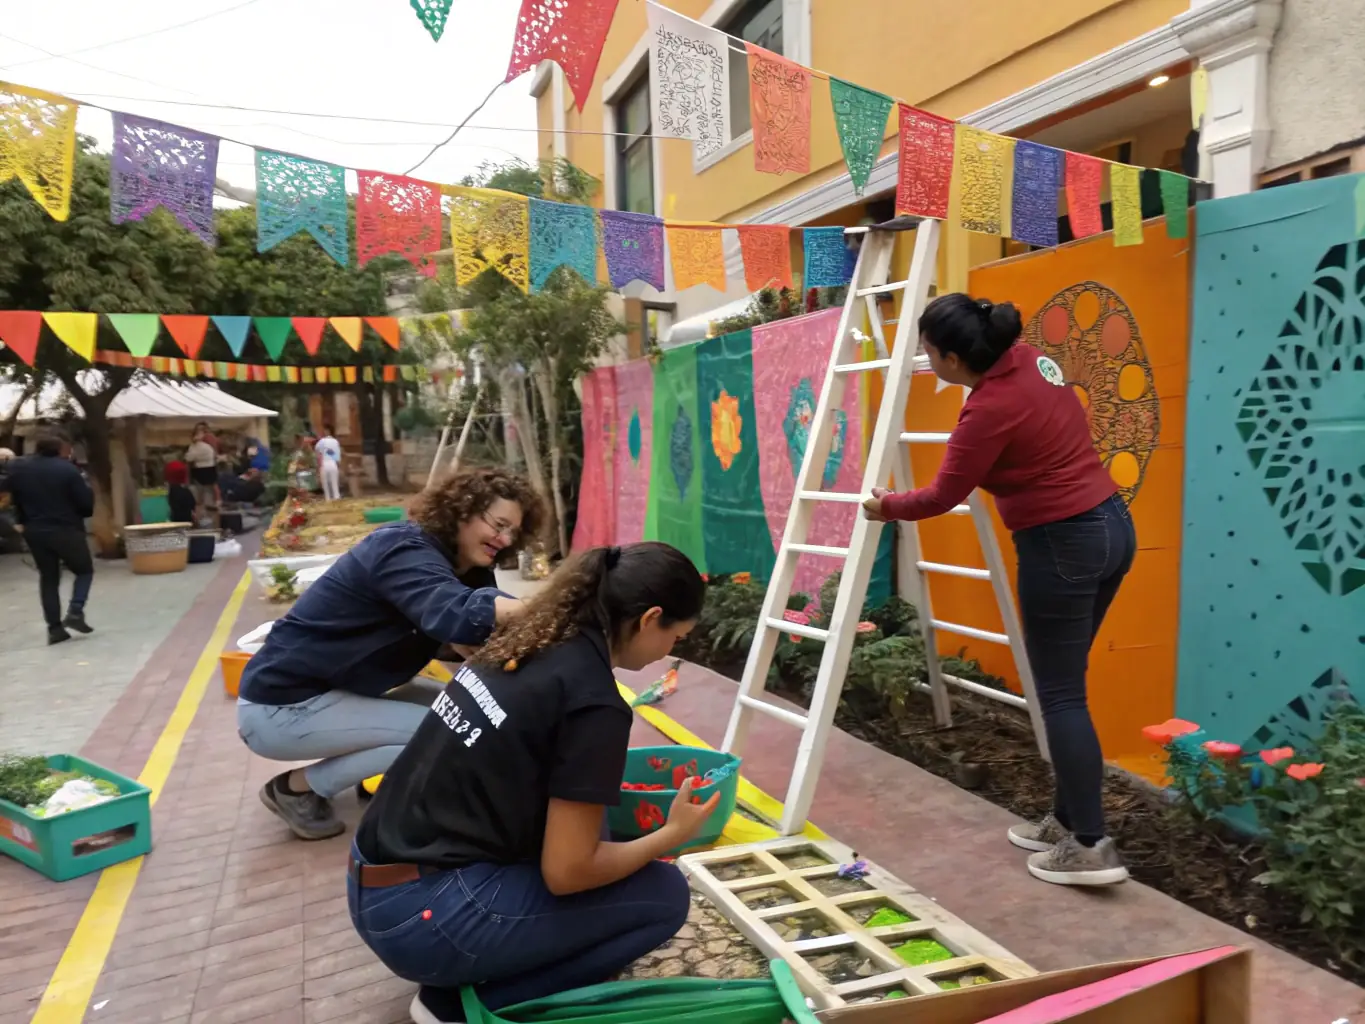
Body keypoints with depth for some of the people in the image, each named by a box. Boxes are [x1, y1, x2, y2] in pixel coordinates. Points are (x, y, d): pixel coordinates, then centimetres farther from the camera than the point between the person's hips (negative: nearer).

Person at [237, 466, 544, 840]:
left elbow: (488, 639, -4)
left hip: (327, 696, 9)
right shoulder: (404, 550, -23)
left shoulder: (465, 567, 5)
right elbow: (455, 615, -43)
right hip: (280, 707, -9)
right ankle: (298, 787, -1)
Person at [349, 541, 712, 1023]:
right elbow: (566, 872, -14)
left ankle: (461, 978, 12)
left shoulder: (530, 643, 4)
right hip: (424, 915, -8)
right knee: (663, 895, -1)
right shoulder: (596, 703, -18)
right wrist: (673, 834, 0)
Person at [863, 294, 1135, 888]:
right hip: (1109, 525, 9)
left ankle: (1090, 846, 6)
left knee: (1060, 696, 0)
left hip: (1062, 545, -9)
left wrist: (888, 507, 10)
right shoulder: (1028, 359, 4)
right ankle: (1067, 821, 25)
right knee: (1065, 685, 15)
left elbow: (943, 496, -8)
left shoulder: (990, 409, -20)